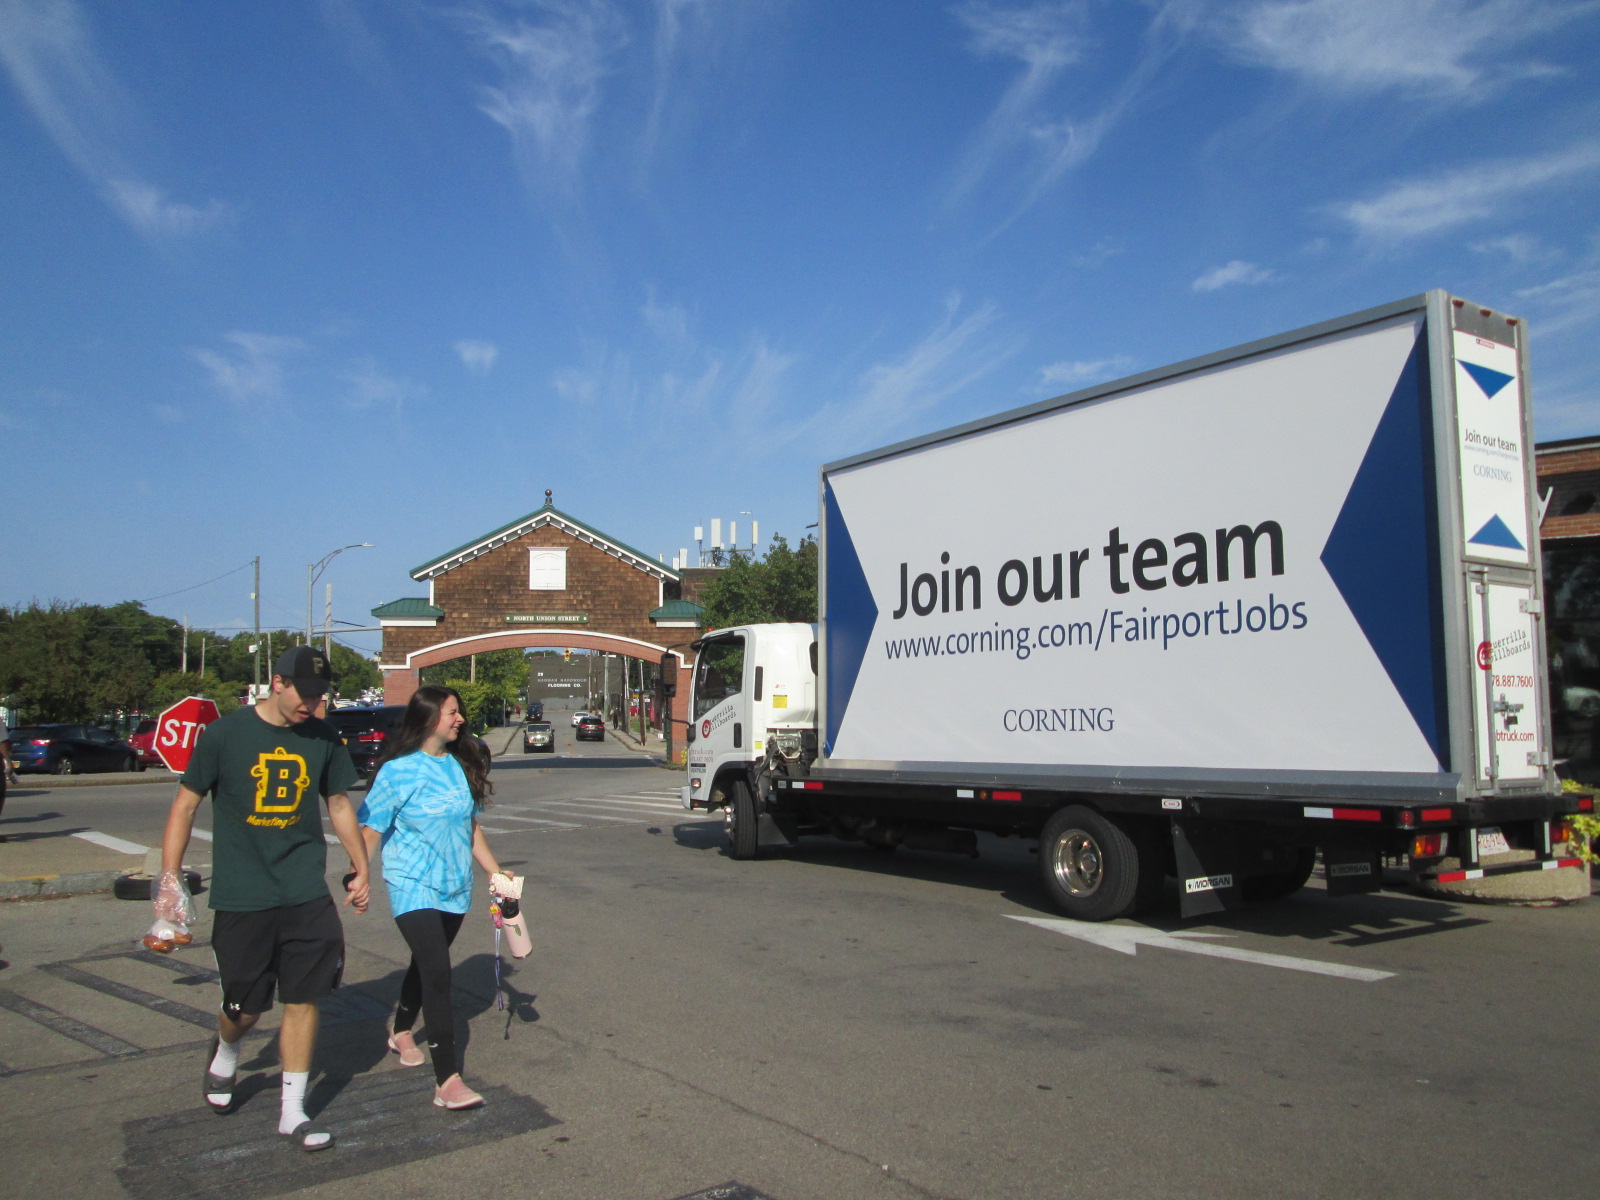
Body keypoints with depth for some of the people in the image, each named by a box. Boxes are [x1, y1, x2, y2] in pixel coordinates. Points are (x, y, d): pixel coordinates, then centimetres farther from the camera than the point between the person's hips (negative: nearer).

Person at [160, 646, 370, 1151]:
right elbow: (185, 805, 0)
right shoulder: (225, 734, -6)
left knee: (303, 999, 2)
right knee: (246, 1006, 8)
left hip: (306, 894, 2)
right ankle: (224, 1053, 44)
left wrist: (361, 866, 17)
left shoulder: (323, 739, 2)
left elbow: (339, 805, 15)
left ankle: (292, 1110, 17)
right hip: (241, 897, -2)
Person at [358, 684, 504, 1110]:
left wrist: (495, 872, 15)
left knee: (426, 964, 20)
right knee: (437, 973, -14)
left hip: (455, 887, 6)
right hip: (413, 888, -6)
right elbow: (371, 830, -9)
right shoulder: (398, 771, -10)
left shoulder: (461, 767, 6)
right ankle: (447, 1081, -13)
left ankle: (401, 1031, 47)